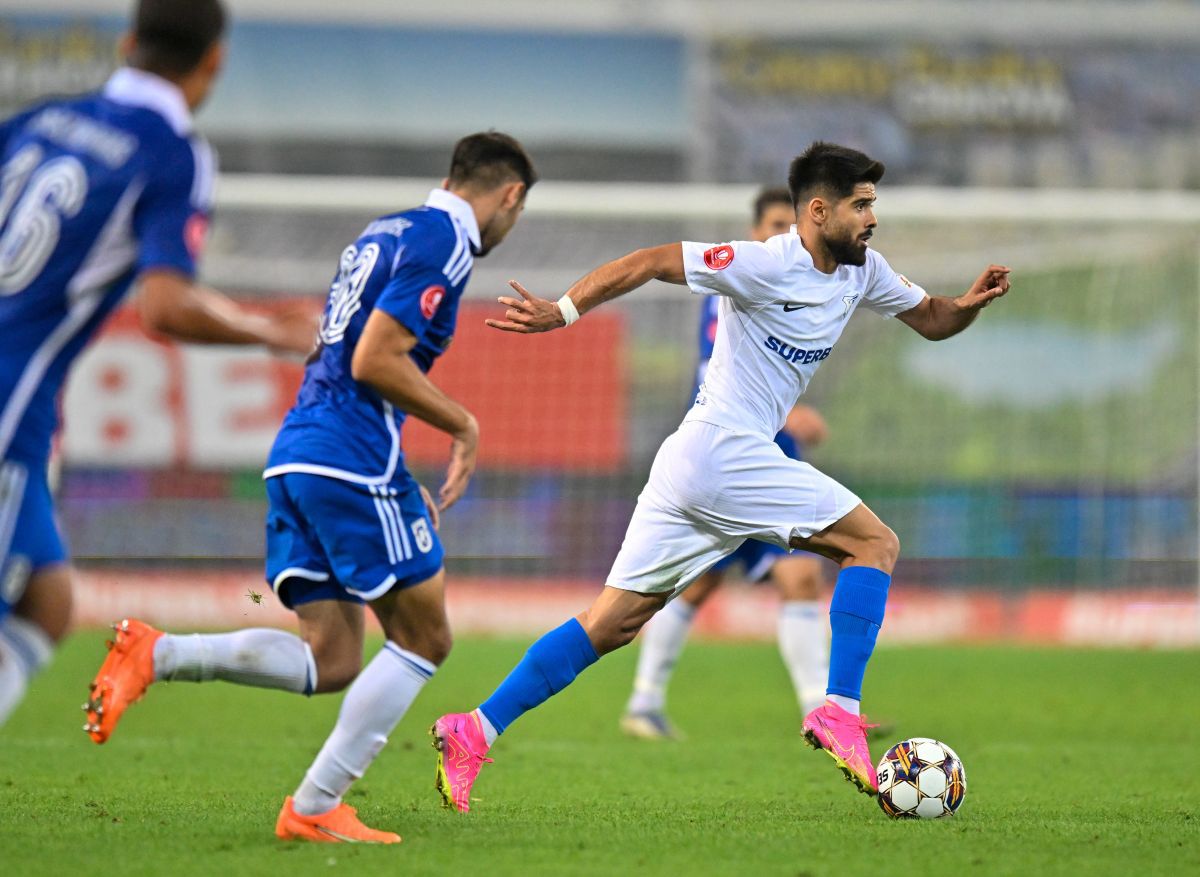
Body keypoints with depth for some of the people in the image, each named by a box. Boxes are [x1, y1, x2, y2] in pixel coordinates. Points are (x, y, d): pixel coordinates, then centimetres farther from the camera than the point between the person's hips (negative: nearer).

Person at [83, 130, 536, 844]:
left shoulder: (386, 234, 22)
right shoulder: (442, 244, -7)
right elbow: (375, 361, -17)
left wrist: (402, 486, 26)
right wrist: (463, 425, -4)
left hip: (296, 456, 9)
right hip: (352, 461, -9)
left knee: (332, 662, 6)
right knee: (424, 637, 2)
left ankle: (156, 655, -8)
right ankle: (316, 807, -3)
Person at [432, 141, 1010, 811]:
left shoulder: (861, 270, 13)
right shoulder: (768, 265, -13)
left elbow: (931, 320, 22)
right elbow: (652, 262, -13)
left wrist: (971, 303, 0)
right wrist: (563, 311, -20)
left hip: (690, 463, 9)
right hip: (725, 451, -9)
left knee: (614, 623, 7)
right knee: (875, 544, -6)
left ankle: (475, 731, 3)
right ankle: (839, 713, -12)